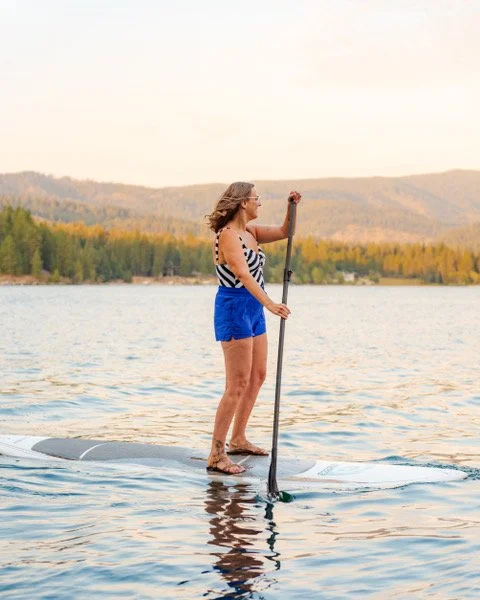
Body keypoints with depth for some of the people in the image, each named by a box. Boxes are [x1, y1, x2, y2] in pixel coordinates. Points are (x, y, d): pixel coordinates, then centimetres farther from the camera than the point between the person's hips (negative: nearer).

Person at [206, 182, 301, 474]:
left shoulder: (251, 232, 12)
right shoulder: (227, 235, -16)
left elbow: (284, 233, 18)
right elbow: (243, 275, -29)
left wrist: (292, 208, 0)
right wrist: (270, 304, -40)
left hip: (254, 308, 10)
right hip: (234, 307, -10)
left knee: (258, 376, 17)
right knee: (238, 384, -11)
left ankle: (238, 439, 30)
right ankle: (216, 455, -8)